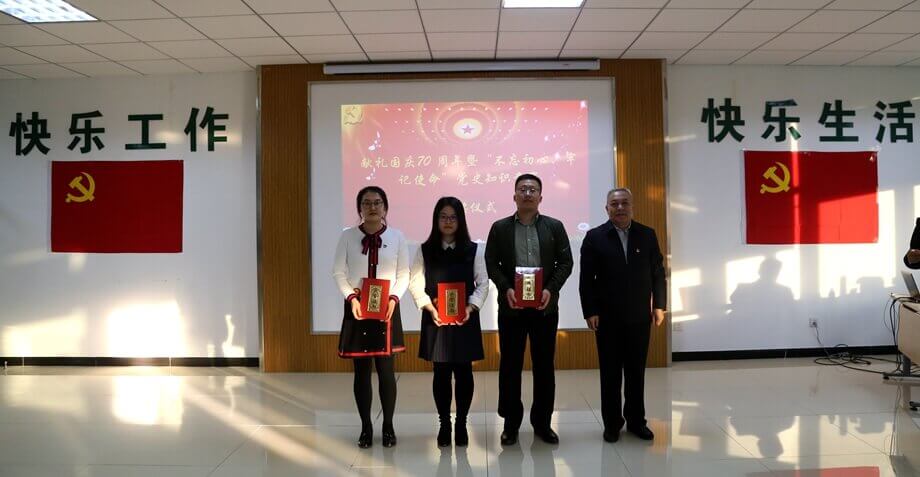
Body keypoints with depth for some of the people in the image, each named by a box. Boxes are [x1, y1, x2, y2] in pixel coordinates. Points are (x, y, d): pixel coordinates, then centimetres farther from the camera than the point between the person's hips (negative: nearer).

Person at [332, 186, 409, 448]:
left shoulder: (397, 237, 0)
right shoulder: (348, 236, 0)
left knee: (386, 369, 3)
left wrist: (394, 297, -13)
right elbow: (339, 271, 0)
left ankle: (388, 427, 17)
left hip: (386, 308, 0)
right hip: (357, 307, 0)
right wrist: (351, 297, -13)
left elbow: (404, 273, 1)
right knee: (361, 370, 6)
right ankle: (366, 427, 19)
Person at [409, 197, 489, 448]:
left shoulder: (472, 249, 2)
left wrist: (470, 308, -12)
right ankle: (444, 424, 17)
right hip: (435, 319, 0)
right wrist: (431, 309, -13)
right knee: (441, 372, 5)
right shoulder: (425, 250, 3)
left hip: (465, 319, 0)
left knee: (463, 372, 3)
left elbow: (483, 283, 1)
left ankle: (461, 423, 17)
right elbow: (416, 284, 0)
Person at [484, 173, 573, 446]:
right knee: (510, 365, 5)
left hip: (545, 306, 1)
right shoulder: (500, 228, 4)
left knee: (544, 365, 7)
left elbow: (565, 262, 2)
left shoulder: (555, 227, 5)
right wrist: (506, 289, -14)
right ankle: (511, 423, 17)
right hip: (511, 307, 0)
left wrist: (550, 289, -12)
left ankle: (542, 422, 20)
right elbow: (491, 264, 1)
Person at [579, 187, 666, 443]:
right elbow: (586, 279, -4)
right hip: (607, 317, -2)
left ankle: (636, 421, 22)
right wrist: (590, 312, -9)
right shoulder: (595, 237, -1)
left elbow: (658, 273, 7)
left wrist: (659, 305, 1)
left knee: (636, 371, 10)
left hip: (639, 316, 2)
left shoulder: (647, 234, 5)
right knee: (610, 373, 6)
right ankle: (612, 423, 16)